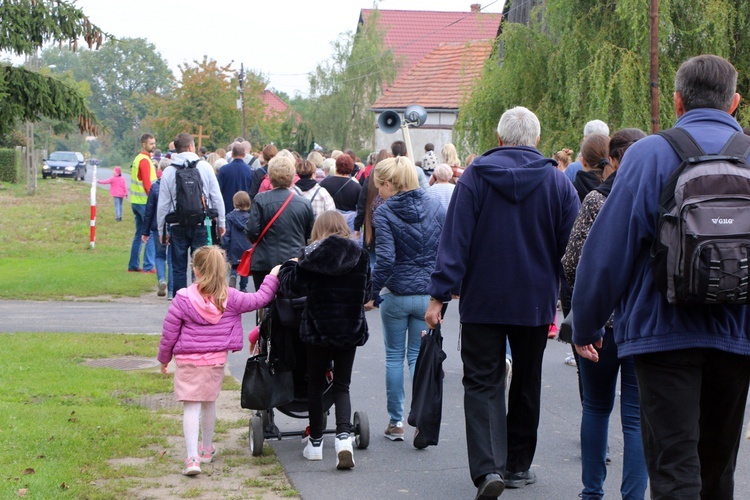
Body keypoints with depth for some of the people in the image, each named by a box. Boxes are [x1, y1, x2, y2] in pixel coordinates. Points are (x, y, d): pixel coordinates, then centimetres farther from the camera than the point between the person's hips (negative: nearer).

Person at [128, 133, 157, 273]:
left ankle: (133, 265, 17)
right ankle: (148, 266, -10)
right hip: (145, 201, -10)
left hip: (136, 202, 10)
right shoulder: (145, 160, -13)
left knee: (139, 234, 14)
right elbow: (147, 184, -18)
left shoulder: (137, 159, 17)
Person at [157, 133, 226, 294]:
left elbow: (163, 204, 1)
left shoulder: (168, 172, -1)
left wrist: (161, 230, 10)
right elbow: (217, 197, -1)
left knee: (178, 268, 7)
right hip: (201, 226, -1)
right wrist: (221, 222, 8)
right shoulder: (205, 167, -3)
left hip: (178, 227, 1)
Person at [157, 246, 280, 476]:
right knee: (209, 403, 20)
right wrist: (273, 276, 19)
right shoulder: (230, 298, -5)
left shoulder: (183, 298, -11)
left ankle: (192, 457, -17)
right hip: (216, 360, 3)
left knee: (191, 407, -4)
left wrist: (164, 358, 9)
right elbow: (260, 299, 6)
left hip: (188, 360, -3)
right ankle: (207, 449, 37)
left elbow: (169, 333, -5)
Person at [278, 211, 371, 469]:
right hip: (350, 331, 2)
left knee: (315, 385, 14)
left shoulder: (310, 255, -9)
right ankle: (343, 435, -13)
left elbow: (291, 287, -6)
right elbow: (366, 294, 6)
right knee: (341, 386, 8)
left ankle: (315, 442, 22)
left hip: (318, 329, -1)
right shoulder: (360, 256, -1)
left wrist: (287, 267, 12)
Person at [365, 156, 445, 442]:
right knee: (418, 356, 9)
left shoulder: (385, 213, -9)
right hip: (429, 294, 3)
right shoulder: (435, 208, 3)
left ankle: (396, 422, 14)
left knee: (394, 357, 10)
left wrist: (372, 293, -9)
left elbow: (385, 259, -18)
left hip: (396, 294, -3)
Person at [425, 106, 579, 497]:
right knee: (526, 383, 15)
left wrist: (439, 294, -9)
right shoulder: (558, 182, -1)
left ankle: (487, 467, -16)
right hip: (535, 302, 2)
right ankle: (517, 465, 26)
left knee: (482, 382, 1)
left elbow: (455, 240, -10)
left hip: (482, 300, -2)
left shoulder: (474, 176, -5)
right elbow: (570, 246, 1)